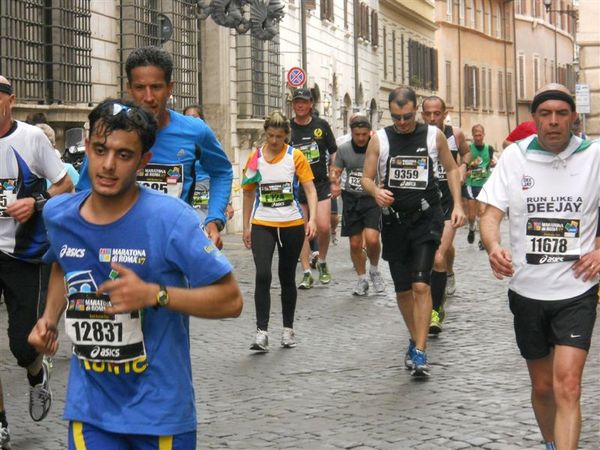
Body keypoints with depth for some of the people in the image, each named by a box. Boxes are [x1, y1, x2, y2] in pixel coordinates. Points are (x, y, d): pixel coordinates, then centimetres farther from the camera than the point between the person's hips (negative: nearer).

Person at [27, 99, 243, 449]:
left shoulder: (171, 218, -17)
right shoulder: (58, 214, -1)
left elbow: (231, 299, -14)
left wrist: (154, 295, -26)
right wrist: (50, 318, 6)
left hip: (160, 407, -3)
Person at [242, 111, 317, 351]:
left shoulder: (296, 156, -2)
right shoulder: (255, 158, 3)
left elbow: (310, 189, -4)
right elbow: (249, 193, 11)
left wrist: (312, 219, -17)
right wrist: (246, 227, 10)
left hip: (292, 224, 0)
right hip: (262, 225, 0)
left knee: (287, 278, 10)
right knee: (262, 275, -15)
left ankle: (288, 329, 25)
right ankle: (262, 332, -13)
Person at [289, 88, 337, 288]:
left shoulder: (321, 125, 4)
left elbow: (333, 153, 10)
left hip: (321, 183, 0)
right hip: (297, 186, 0)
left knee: (323, 227, -10)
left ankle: (322, 262, 16)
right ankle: (307, 273, 6)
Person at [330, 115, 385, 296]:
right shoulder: (343, 149, 1)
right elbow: (335, 170, 12)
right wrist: (335, 182, -11)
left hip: (372, 199, -3)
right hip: (351, 199, 3)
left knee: (372, 239, -19)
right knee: (355, 243, 6)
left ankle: (374, 270, 11)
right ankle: (362, 279, 25)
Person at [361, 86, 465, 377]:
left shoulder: (434, 135, 0)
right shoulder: (379, 139, 0)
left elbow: (451, 168, 13)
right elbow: (366, 178, 5)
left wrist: (457, 204, 2)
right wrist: (376, 191, -19)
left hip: (426, 219, -2)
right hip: (393, 220, 2)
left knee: (421, 285, -14)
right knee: (403, 290, 10)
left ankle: (420, 353, -12)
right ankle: (416, 340, 31)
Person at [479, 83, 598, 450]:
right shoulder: (515, 156, -1)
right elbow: (491, 214, -5)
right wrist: (494, 247, -26)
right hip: (527, 291, 2)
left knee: (567, 385, -16)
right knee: (542, 385, 15)